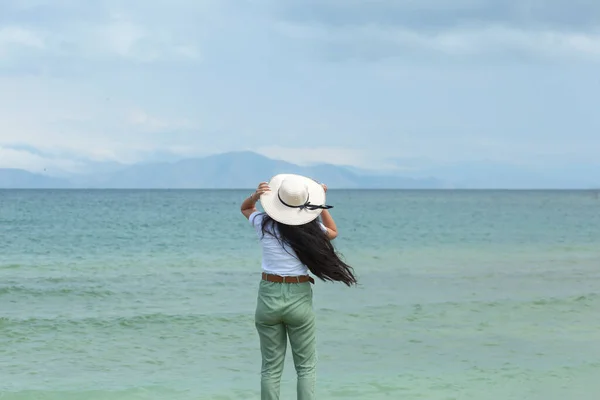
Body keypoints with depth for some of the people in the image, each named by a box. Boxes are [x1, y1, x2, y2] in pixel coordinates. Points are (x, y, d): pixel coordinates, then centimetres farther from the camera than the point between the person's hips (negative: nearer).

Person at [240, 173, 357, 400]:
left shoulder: (265, 224, -5)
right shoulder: (310, 228, -6)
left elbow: (245, 208, 19)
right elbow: (333, 232, 18)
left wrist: (256, 195, -2)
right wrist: (320, 205, 9)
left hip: (268, 296, 1)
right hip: (299, 298, -1)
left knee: (271, 368, 7)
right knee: (306, 367, 9)